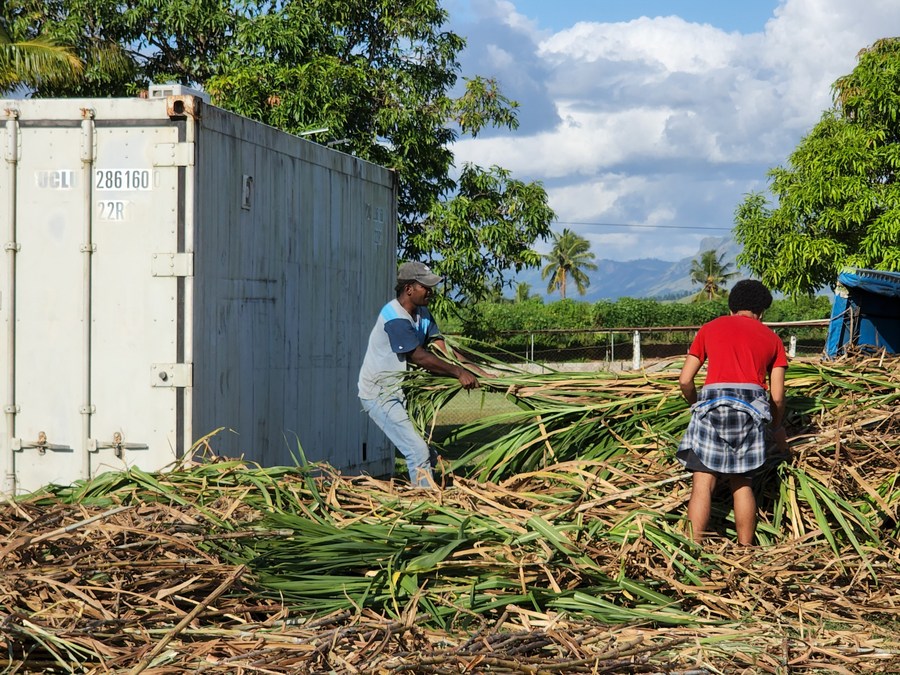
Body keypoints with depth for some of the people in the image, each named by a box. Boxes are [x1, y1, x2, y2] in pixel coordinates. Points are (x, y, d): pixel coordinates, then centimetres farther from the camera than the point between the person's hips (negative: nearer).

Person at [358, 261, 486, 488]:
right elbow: (421, 358, -26)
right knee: (418, 452, -17)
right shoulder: (395, 318, -23)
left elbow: (443, 350, -1)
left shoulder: (422, 314, 6)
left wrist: (480, 373, -11)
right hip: (380, 395, -10)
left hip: (401, 392, 10)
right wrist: (459, 373, -24)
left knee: (427, 452, 11)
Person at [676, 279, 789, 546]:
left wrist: (697, 405, 30)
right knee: (742, 484, 11)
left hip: (713, 403, -1)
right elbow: (777, 396, 13)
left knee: (703, 482, -3)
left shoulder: (710, 328, 18)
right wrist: (777, 428, 30)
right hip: (751, 406, 1)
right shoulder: (771, 338, 19)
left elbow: (685, 380, 12)